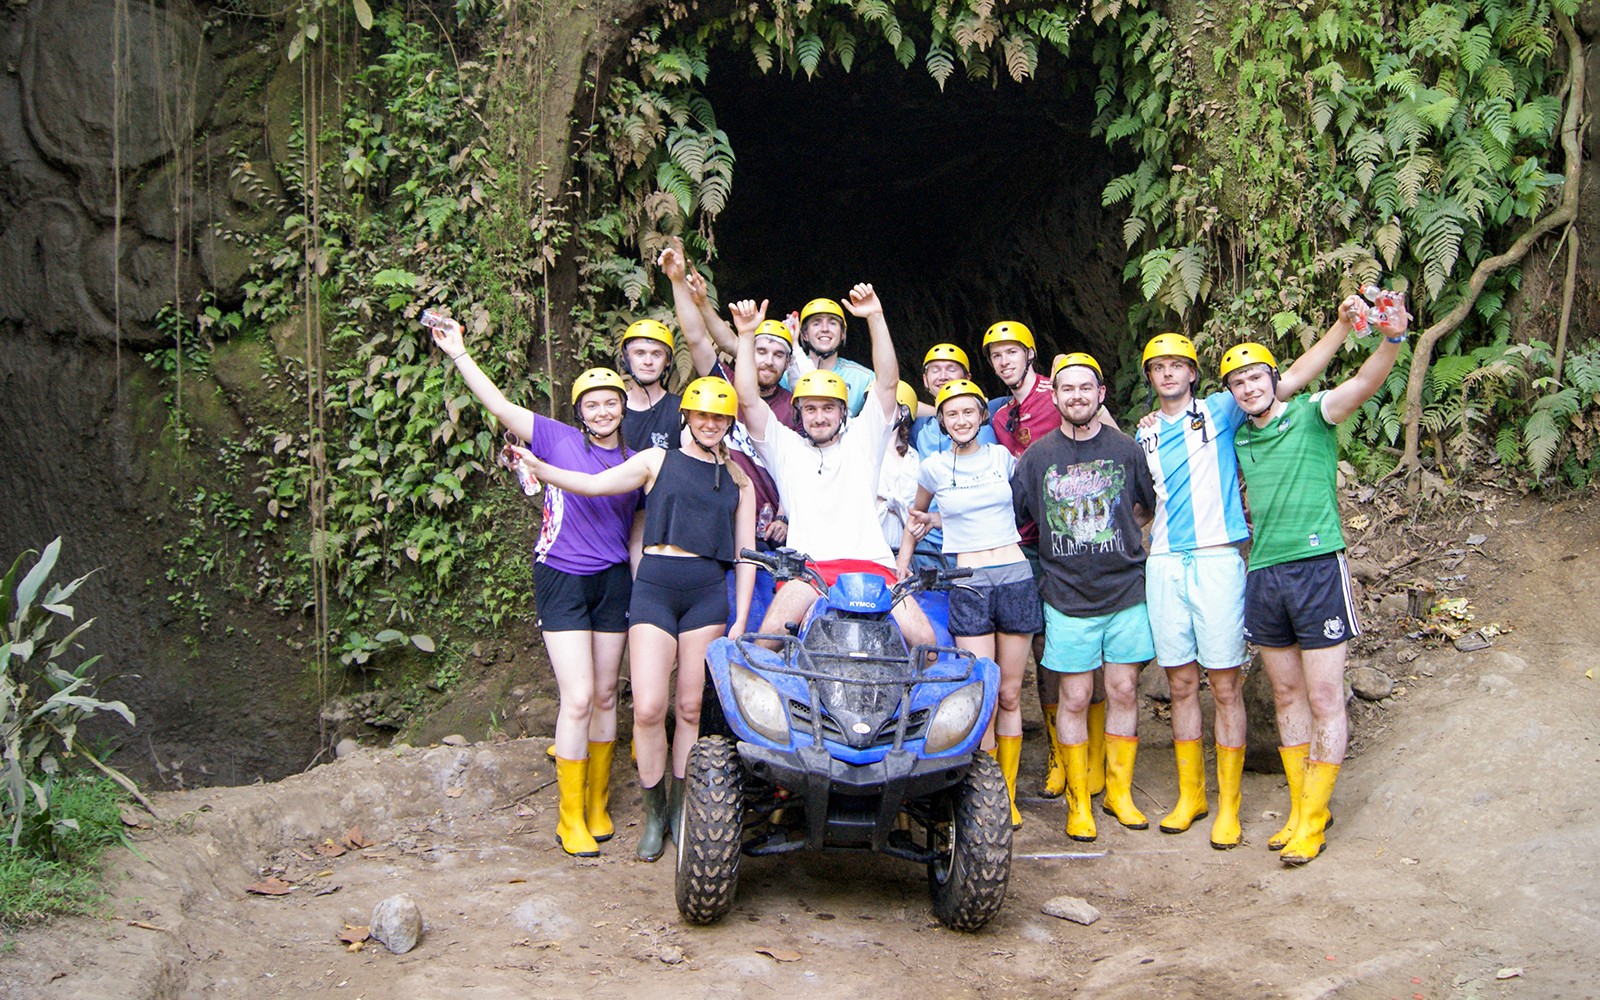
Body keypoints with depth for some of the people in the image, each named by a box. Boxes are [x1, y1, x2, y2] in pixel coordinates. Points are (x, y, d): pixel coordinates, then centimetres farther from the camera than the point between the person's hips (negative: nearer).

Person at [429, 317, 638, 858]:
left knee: (605, 696, 9)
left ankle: (598, 805, 23)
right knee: (578, 698, -10)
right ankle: (570, 817, 1)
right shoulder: (557, 439, -1)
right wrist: (459, 353, -9)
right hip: (562, 578, -4)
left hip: (613, 580, 4)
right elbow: (498, 403, -5)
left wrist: (644, 584, 10)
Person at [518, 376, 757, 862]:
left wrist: (740, 620, 7)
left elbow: (746, 553, 14)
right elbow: (595, 484, -4)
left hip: (708, 593, 2)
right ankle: (654, 812, 10)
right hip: (654, 588, -2)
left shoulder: (737, 479, 15)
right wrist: (538, 467, -20)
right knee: (648, 708, -9)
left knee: (690, 708, 4)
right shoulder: (658, 460, 9)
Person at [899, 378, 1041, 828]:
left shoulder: (1003, 457, 8)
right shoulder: (933, 467, 5)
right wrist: (902, 561, 17)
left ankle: (1008, 795, 16)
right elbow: (916, 514, 21)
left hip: (1016, 576, 2)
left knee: (1010, 696, 5)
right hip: (969, 584, -1)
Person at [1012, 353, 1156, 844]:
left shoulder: (1125, 449, 4)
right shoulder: (1038, 455, 2)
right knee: (1075, 698, 2)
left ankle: (1119, 791, 21)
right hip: (1067, 596, -1)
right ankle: (1078, 800, 14)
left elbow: (1148, 508, 17)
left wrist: (1125, 538, 8)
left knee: (1123, 692, 6)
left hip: (1126, 588, 1)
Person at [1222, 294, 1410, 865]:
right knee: (1287, 697, 12)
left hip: (1317, 566, -5)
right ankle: (1301, 807, 22)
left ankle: (1313, 818, 6)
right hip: (1263, 575, 6)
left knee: (1324, 699, -1)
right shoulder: (1239, 439, 14)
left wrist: (1392, 338, -41)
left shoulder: (1312, 415, -1)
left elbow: (1365, 382, -20)